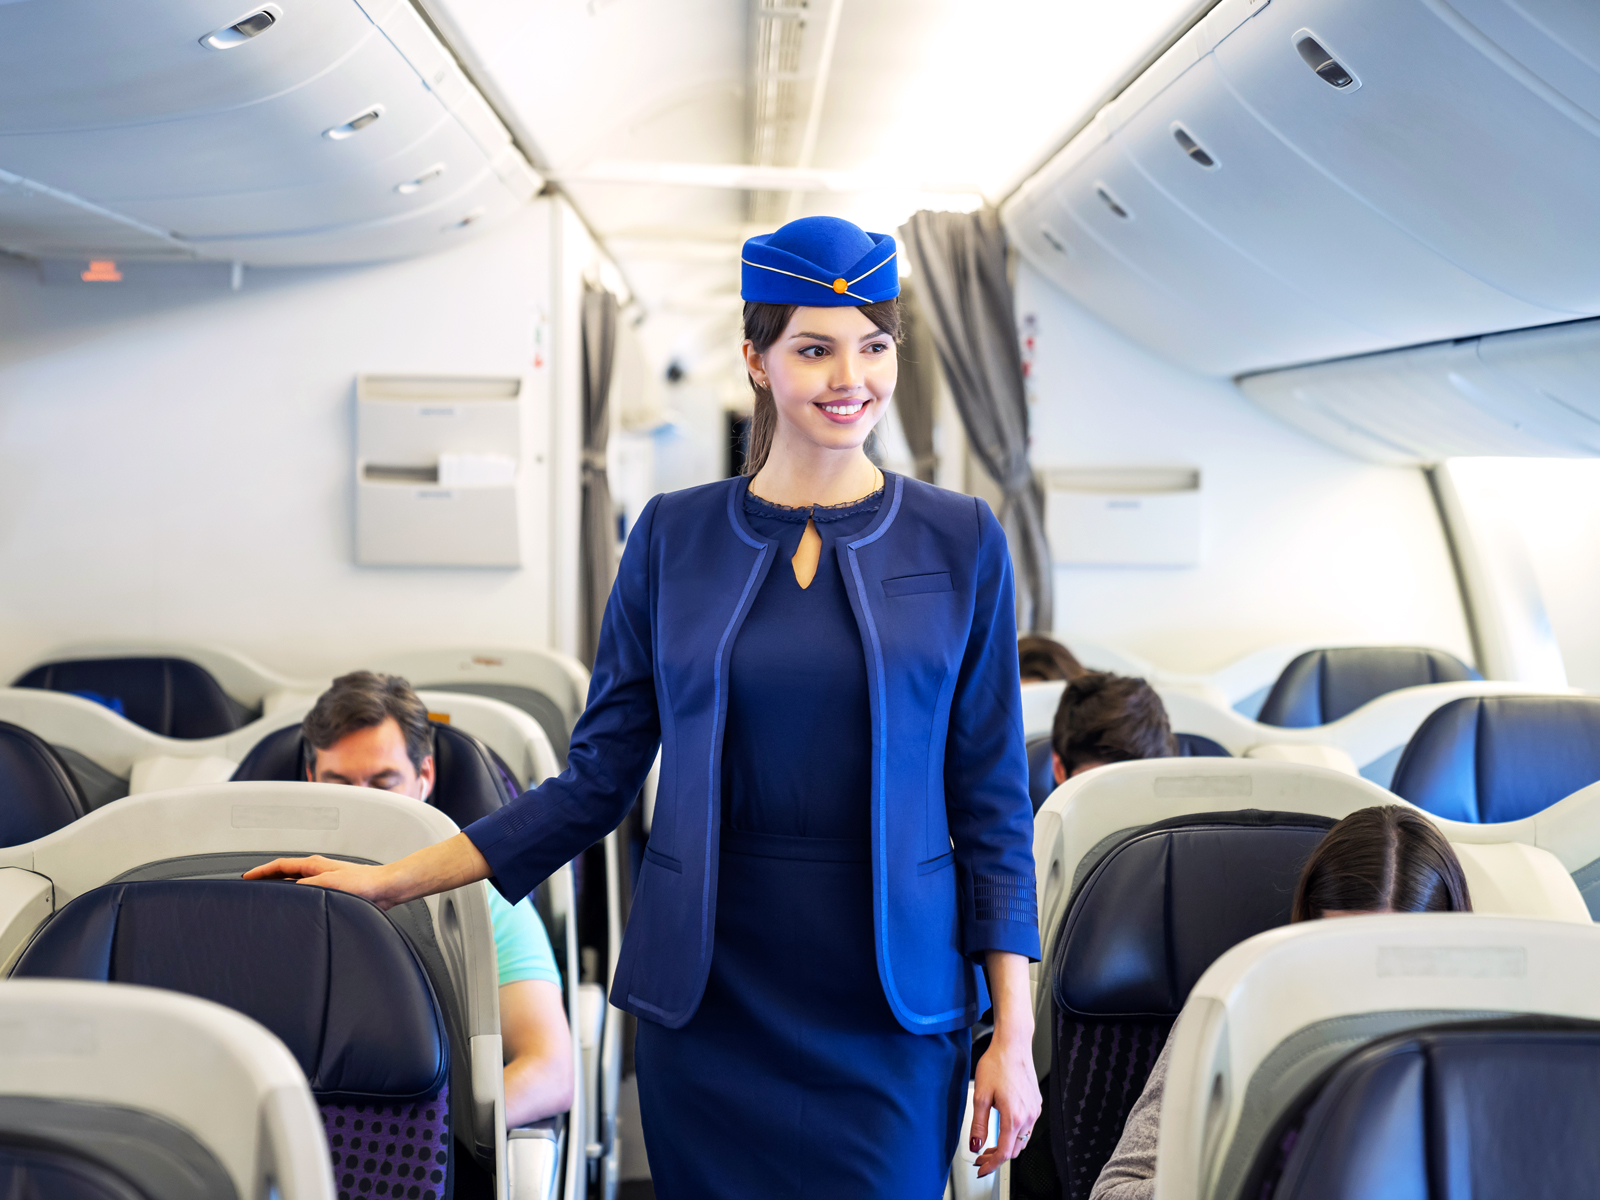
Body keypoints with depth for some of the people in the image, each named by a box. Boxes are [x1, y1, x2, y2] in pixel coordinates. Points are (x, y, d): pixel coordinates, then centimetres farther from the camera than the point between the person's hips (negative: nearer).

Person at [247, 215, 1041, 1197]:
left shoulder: (960, 543, 1)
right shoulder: (674, 537, 3)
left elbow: (991, 801, 2)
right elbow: (596, 782, 7)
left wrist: (1014, 1033, -1)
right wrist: (395, 880, 3)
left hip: (892, 1006, -1)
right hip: (707, 992, 1)